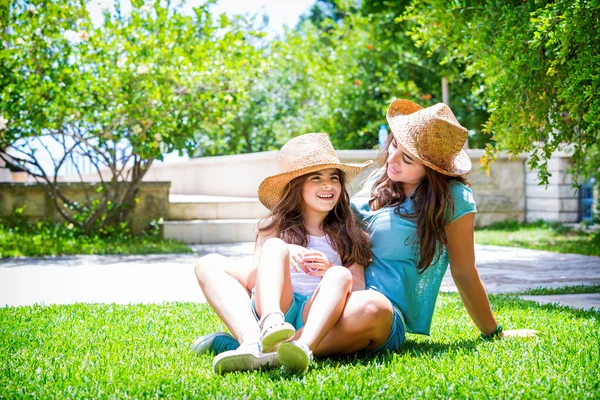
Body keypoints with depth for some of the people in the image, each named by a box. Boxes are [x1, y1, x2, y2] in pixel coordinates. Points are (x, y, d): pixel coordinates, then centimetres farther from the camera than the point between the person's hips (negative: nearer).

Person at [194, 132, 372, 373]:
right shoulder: (275, 227, 18)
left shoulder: (347, 235, 21)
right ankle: (251, 340, -49)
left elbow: (359, 287, 10)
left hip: (317, 316, 0)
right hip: (274, 310, 0)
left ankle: (302, 347, -57)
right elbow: (251, 281, 5)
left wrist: (330, 273, -11)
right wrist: (277, 255, -15)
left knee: (340, 276, -28)